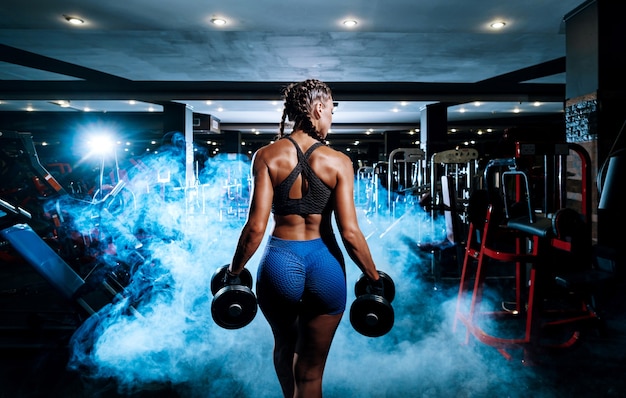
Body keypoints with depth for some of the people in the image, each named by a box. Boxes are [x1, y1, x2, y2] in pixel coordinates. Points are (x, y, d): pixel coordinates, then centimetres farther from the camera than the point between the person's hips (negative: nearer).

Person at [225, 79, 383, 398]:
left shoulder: (267, 156, -5)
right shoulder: (338, 162, -6)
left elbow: (256, 226, -10)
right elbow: (350, 232, -10)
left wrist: (233, 272, 3)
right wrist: (374, 279, 3)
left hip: (279, 263, 1)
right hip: (325, 264, -1)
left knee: (285, 347, 31)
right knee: (311, 371, 16)